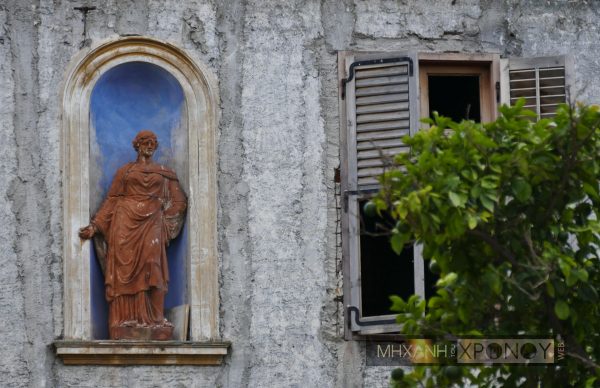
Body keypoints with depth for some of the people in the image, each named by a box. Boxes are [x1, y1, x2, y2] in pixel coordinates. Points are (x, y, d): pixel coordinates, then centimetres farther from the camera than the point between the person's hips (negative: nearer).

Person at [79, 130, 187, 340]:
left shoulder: (165, 173, 17)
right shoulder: (125, 171, 14)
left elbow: (179, 202, 14)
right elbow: (111, 201, 9)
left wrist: (166, 225, 2)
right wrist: (94, 226, 0)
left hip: (151, 226, 0)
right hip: (126, 222, 0)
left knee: (150, 272, -12)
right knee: (125, 271, -8)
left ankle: (151, 322, -13)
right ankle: (126, 323, -11)